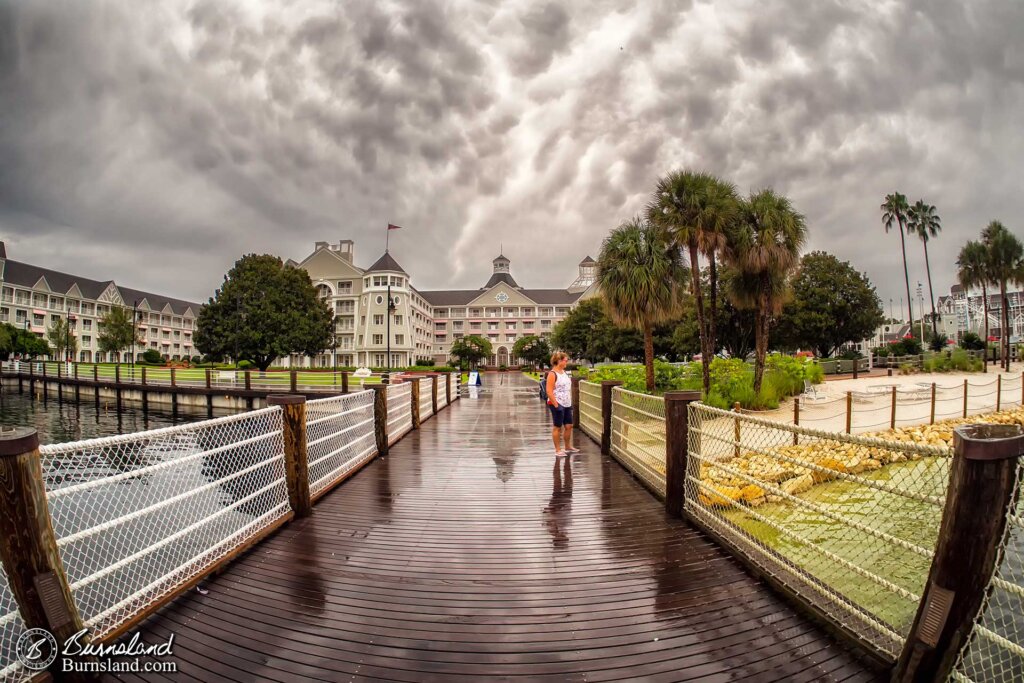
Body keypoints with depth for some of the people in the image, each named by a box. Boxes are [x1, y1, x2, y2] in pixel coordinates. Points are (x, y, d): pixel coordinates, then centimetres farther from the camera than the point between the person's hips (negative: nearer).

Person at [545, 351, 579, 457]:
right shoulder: (552, 374, -14)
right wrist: (555, 405, -20)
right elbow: (549, 391, -19)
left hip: (567, 404, 8)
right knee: (557, 427, 1)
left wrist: (570, 401, 15)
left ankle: (568, 447, 28)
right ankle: (558, 450, 10)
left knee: (569, 426, 13)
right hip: (557, 404, -8)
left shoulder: (564, 372, 12)